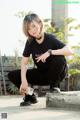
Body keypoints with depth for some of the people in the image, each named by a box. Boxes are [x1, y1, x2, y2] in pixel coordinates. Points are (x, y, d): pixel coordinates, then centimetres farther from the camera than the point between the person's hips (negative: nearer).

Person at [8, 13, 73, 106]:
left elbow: (69, 51, -30)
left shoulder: (50, 38, -18)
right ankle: (29, 96, 3)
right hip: (41, 74, 3)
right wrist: (24, 81, -26)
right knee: (12, 75, -12)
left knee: (59, 59, -36)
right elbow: (24, 63, -11)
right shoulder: (30, 42, -8)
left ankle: (54, 85, -11)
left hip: (56, 74, -3)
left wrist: (50, 52, -38)